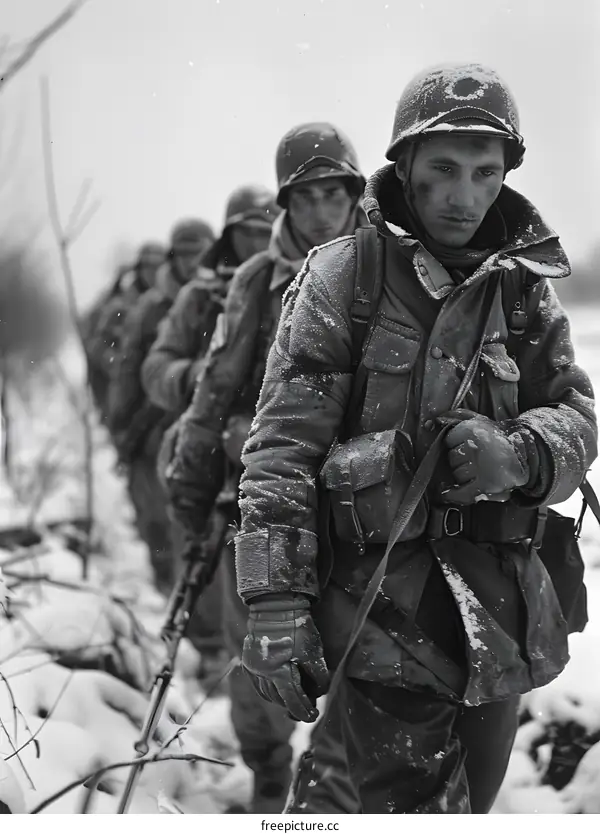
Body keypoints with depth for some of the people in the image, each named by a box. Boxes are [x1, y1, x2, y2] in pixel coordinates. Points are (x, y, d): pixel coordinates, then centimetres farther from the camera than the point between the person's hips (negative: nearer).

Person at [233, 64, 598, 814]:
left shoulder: (525, 288, 10)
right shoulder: (342, 279, -4)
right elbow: (281, 450, -7)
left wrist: (518, 454, -17)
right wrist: (275, 602, -14)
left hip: (499, 616, 5)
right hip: (380, 613, -5)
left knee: (470, 802, 16)